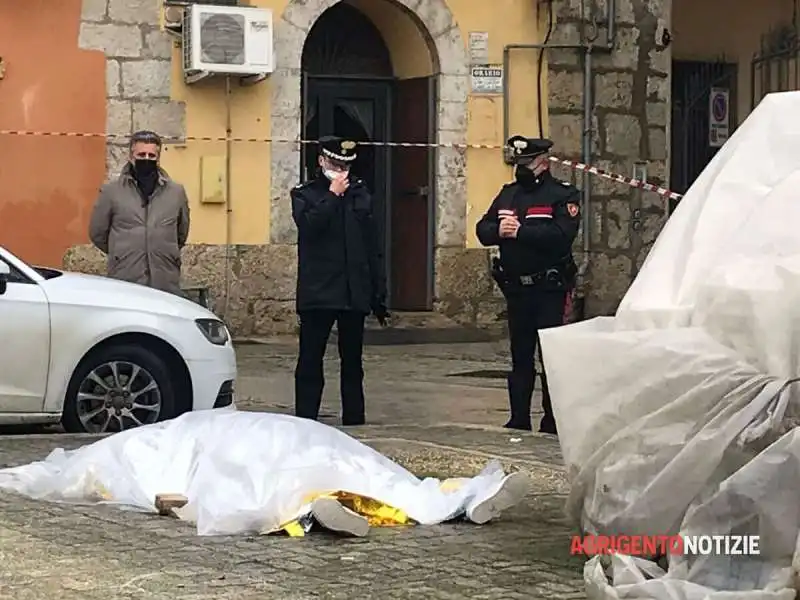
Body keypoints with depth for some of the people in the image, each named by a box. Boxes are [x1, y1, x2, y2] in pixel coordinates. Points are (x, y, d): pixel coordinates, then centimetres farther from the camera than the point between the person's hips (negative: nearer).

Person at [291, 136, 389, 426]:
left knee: (352, 360, 9)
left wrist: (379, 292, 10)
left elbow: (373, 247, 14)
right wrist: (333, 195, -13)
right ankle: (305, 420, 0)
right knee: (310, 359, -2)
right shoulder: (304, 194, 5)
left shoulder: (360, 192, 14)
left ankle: (354, 418, 14)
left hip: (355, 291, 3)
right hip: (318, 291, -3)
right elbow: (309, 225, -18)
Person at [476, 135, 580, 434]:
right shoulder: (507, 194, 14)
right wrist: (498, 230, -14)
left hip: (549, 289, -6)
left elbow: (562, 234, -22)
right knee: (520, 356, 11)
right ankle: (519, 421, 17)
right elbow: (482, 229, 8)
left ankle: (552, 422, 5)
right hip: (516, 288, 6)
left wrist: (520, 231, -21)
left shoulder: (562, 195, -6)